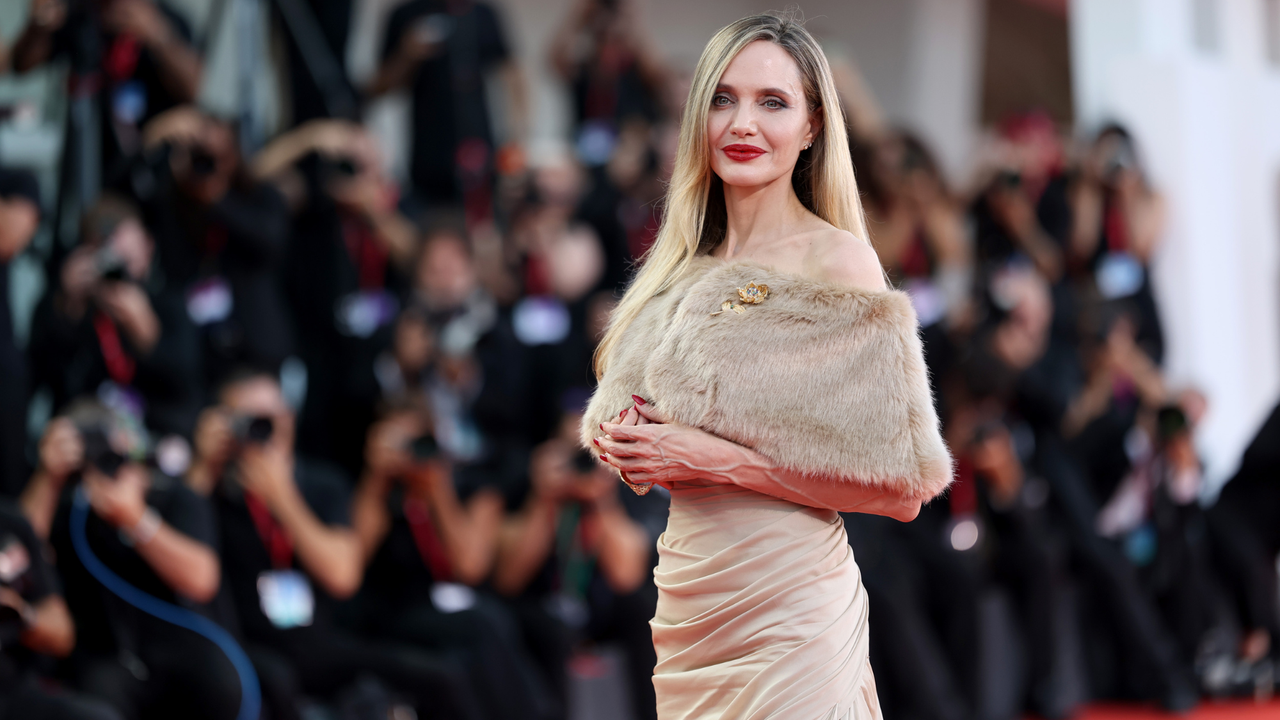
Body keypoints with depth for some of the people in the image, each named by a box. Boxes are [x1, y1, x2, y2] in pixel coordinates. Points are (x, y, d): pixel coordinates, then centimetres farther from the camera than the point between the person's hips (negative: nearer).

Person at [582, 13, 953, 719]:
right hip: (688, 607, 6)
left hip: (785, 609, -6)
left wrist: (718, 459, -18)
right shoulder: (688, 268, 10)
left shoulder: (837, 262, -10)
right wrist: (625, 442, 0)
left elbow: (902, 490, -14)